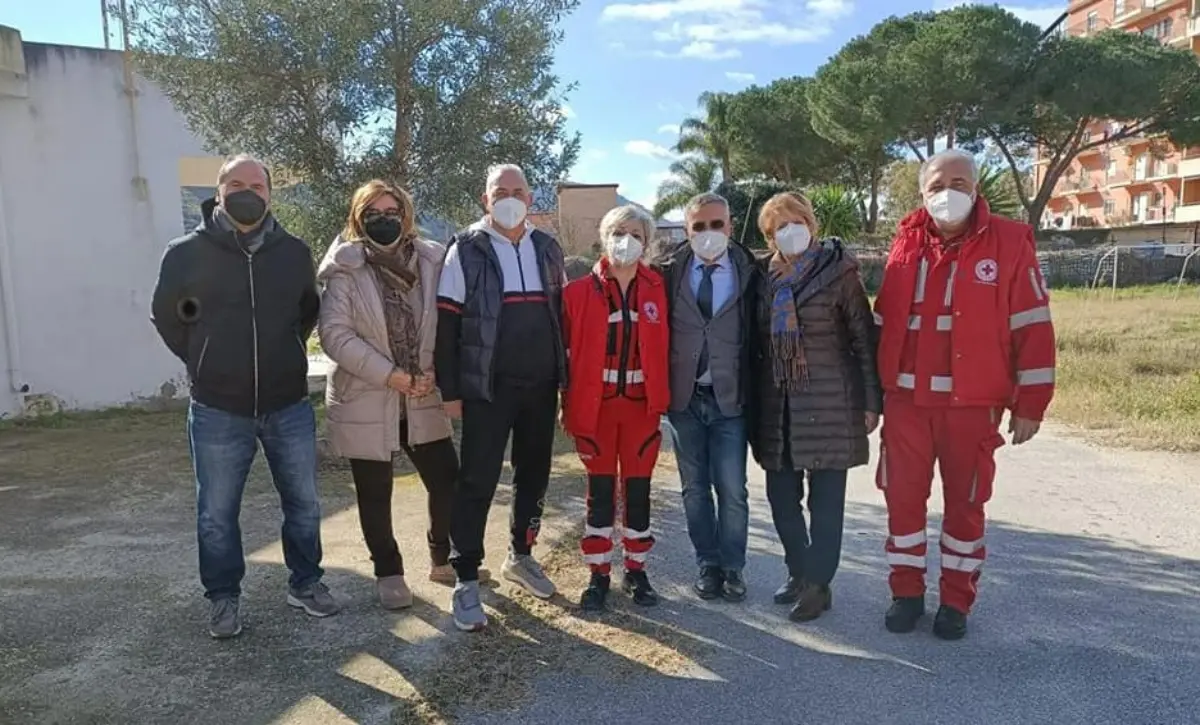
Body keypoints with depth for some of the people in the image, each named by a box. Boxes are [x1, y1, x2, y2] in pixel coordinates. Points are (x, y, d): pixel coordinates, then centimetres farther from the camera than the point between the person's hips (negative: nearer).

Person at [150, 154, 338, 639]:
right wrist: (205, 363, 5)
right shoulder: (186, 253, -6)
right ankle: (223, 599, 28)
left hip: (289, 405, 2)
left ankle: (305, 583, 31)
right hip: (218, 410, -1)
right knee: (216, 513, 10)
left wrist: (287, 354, 10)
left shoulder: (294, 252, -1)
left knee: (303, 502, 12)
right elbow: (165, 316, 9)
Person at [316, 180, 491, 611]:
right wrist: (389, 374, -19)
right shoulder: (346, 269, -6)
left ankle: (443, 559, 31)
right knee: (375, 495, 9)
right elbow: (336, 334, -14)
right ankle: (389, 573, 29)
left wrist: (435, 371, -9)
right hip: (366, 403, -2)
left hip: (423, 401, 3)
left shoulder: (430, 261, 3)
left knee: (447, 482, 6)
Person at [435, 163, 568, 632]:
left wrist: (567, 379, 8)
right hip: (487, 389, -4)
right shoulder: (466, 251, -2)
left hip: (541, 386, 5)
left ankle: (520, 557, 34)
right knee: (477, 483, -2)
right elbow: (446, 325, -4)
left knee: (534, 476, 14)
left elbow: (564, 314, 13)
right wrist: (450, 390, -8)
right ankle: (466, 581, 9)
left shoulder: (548, 250, 10)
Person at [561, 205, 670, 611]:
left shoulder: (657, 290, 3)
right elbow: (568, 350, -2)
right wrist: (569, 404, -5)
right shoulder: (581, 291, -2)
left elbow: (664, 348, 4)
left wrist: (662, 397, -2)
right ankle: (599, 574, 19)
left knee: (637, 488, 10)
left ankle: (636, 570, 24)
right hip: (596, 403, -1)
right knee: (600, 490, 7)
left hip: (641, 402, 1)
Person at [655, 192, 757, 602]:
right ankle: (708, 565, 26)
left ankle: (732, 568, 18)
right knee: (695, 488, 11)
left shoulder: (747, 272, -1)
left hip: (729, 398, -1)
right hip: (684, 397, 2)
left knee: (732, 489, -1)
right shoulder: (670, 272, 1)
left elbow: (756, 335, 1)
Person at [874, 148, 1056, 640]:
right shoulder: (905, 245, 7)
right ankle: (907, 592, 25)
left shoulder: (1009, 243, -3)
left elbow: (1033, 328, -4)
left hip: (972, 405, -3)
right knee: (902, 497, 8)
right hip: (906, 401, 3)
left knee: (964, 502, 9)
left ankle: (956, 601, 25)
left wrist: (1030, 404, -6)